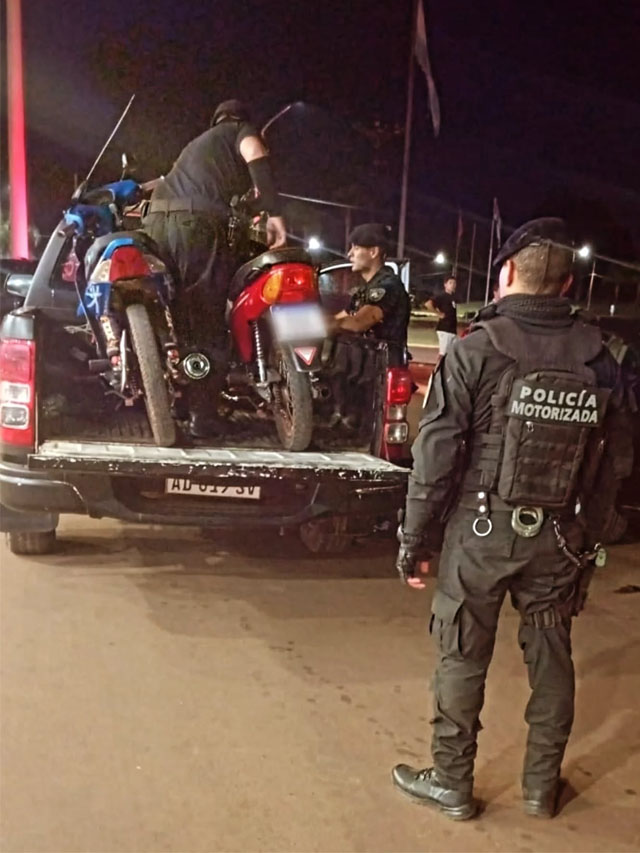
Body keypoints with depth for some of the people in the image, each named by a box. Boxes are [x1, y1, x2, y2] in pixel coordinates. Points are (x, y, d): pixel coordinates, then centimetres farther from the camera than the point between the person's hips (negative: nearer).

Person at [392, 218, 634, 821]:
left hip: (482, 529, -3)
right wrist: (591, 539, 15)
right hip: (560, 537, 4)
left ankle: (452, 783, 24)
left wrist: (415, 539, -4)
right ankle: (542, 787, 32)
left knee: (462, 658, 10)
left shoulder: (476, 349, -12)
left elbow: (437, 453, -13)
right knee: (551, 658, 17)